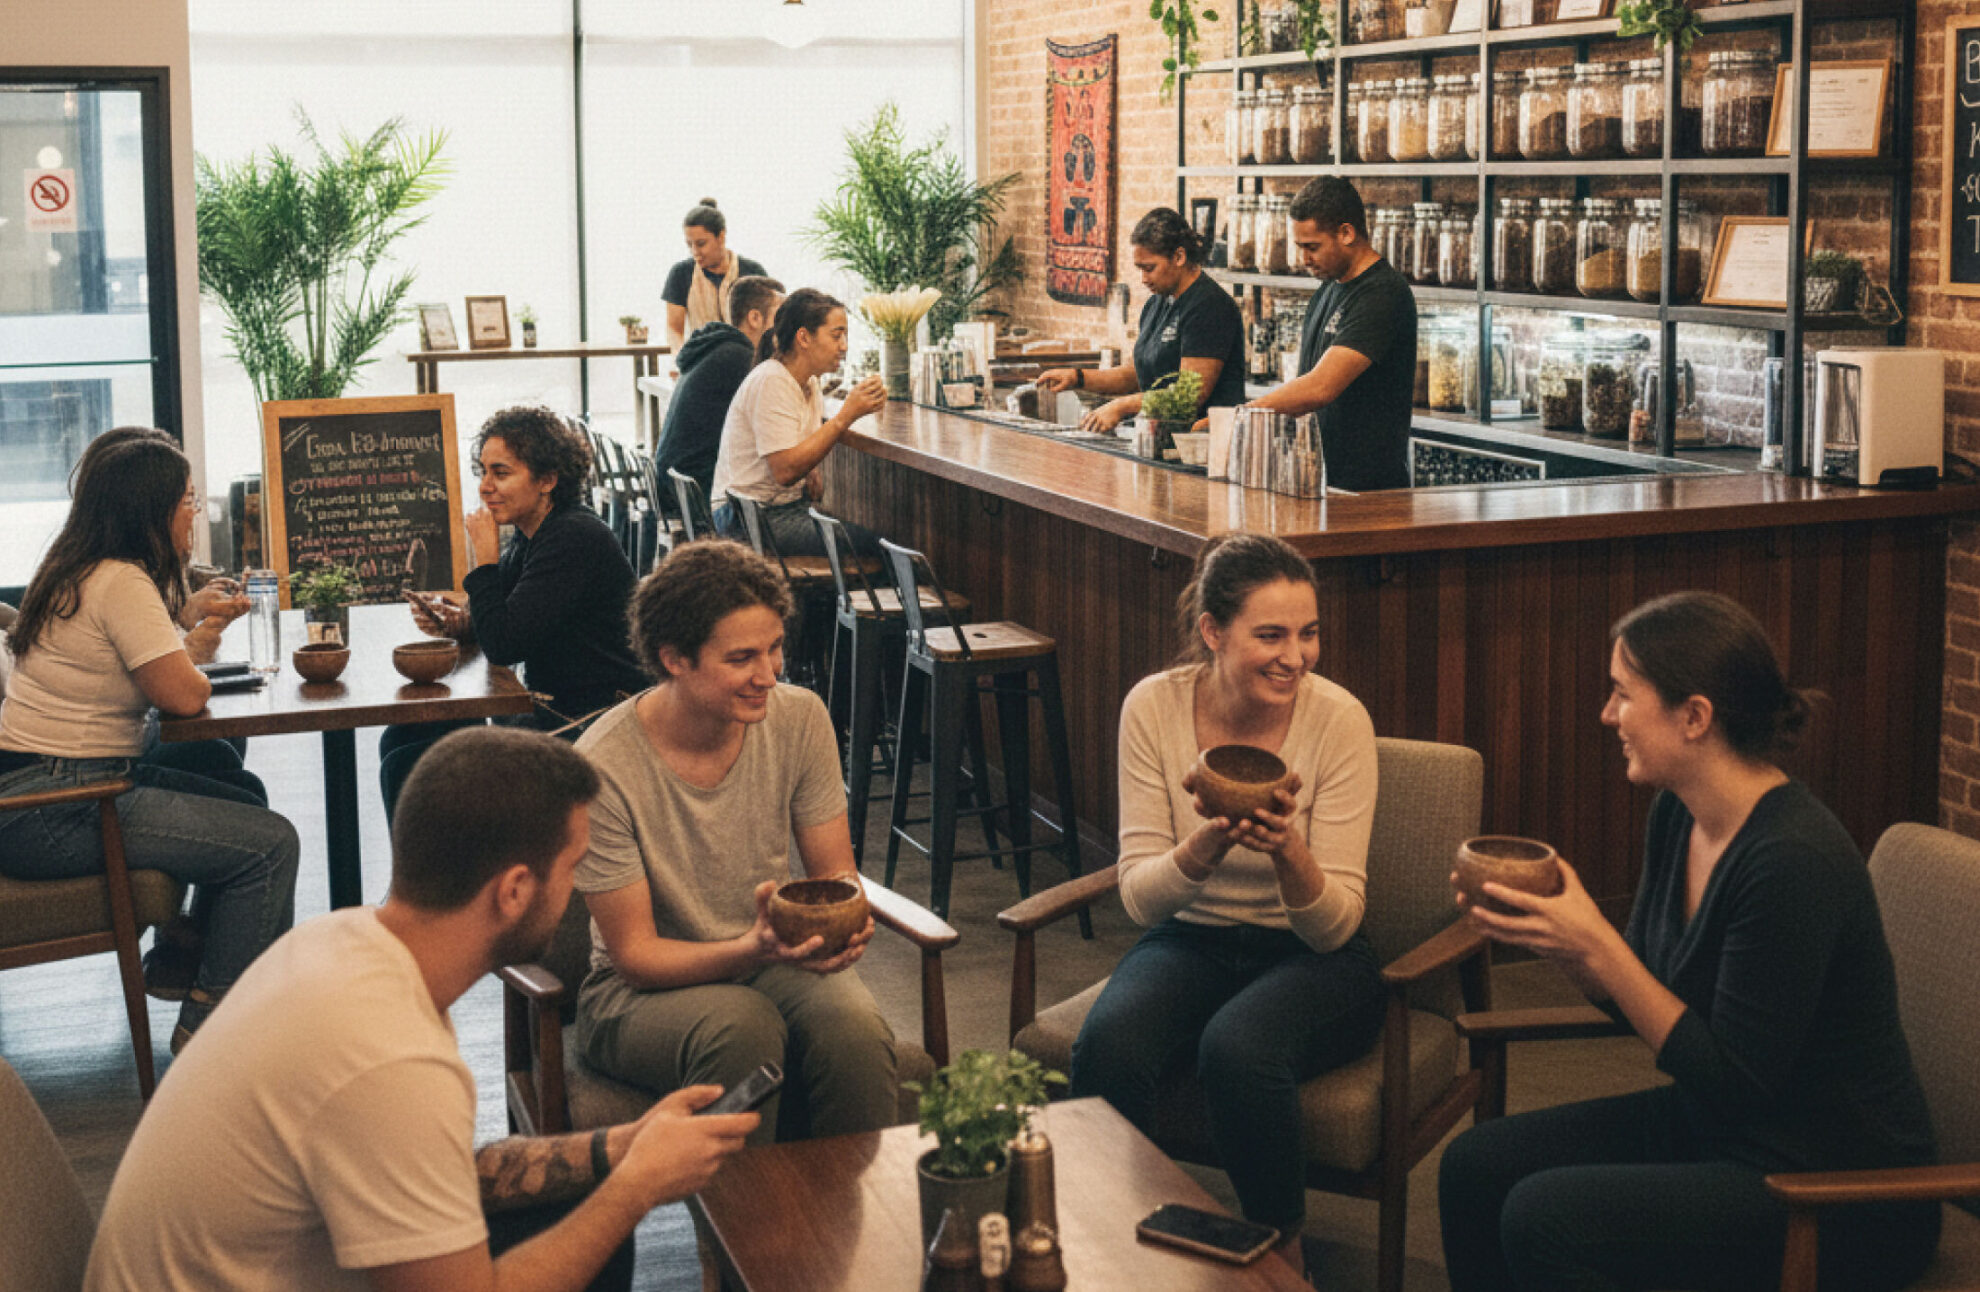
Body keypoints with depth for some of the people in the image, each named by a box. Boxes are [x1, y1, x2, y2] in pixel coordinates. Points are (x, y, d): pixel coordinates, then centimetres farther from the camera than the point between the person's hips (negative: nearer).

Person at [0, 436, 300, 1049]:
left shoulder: (80, 573, 15)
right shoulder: (122, 583, -17)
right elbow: (182, 695, -19)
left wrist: (195, 641, 6)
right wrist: (195, 660, 2)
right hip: (51, 816, -11)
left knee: (245, 806, 20)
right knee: (270, 844, -13)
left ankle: (183, 966, 28)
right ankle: (209, 1023, -3)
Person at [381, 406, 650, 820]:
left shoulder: (576, 539, -19)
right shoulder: (532, 536, 10)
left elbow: (503, 645, -23)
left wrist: (484, 556, -13)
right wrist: (456, 622, -2)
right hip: (549, 714, 10)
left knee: (407, 769, -12)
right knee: (401, 739, 11)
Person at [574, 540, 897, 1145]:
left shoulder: (800, 719, -7)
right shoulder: (604, 767, -20)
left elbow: (835, 871, 3)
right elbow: (635, 954, -15)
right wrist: (752, 951, -34)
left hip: (775, 959, 3)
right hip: (642, 989, -3)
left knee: (853, 1025, -29)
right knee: (742, 1026, -35)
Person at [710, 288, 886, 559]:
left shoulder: (809, 382, 11)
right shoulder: (770, 382, -17)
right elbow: (785, 471, -24)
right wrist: (845, 416, -24)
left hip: (792, 505, 9)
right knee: (871, 545, -22)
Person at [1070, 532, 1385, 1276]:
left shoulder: (1337, 719, -15)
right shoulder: (1153, 707, -9)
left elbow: (1335, 925, -14)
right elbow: (1139, 899, -9)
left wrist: (1287, 849, -34)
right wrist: (1207, 844, -30)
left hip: (1313, 960, -2)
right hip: (1193, 942, 2)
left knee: (1237, 1049, -34)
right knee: (1108, 1046, -30)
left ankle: (1282, 1250, -10)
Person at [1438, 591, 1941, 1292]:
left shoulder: (1795, 859, -27)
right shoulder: (1678, 814, 1)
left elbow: (1733, 1084, -23)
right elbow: (1641, 994, 12)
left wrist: (1596, 944, -24)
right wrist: (1554, 934, -7)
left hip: (1838, 1188, -9)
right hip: (1713, 1127, 9)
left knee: (1543, 1216, -23)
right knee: (1475, 1164, 1)